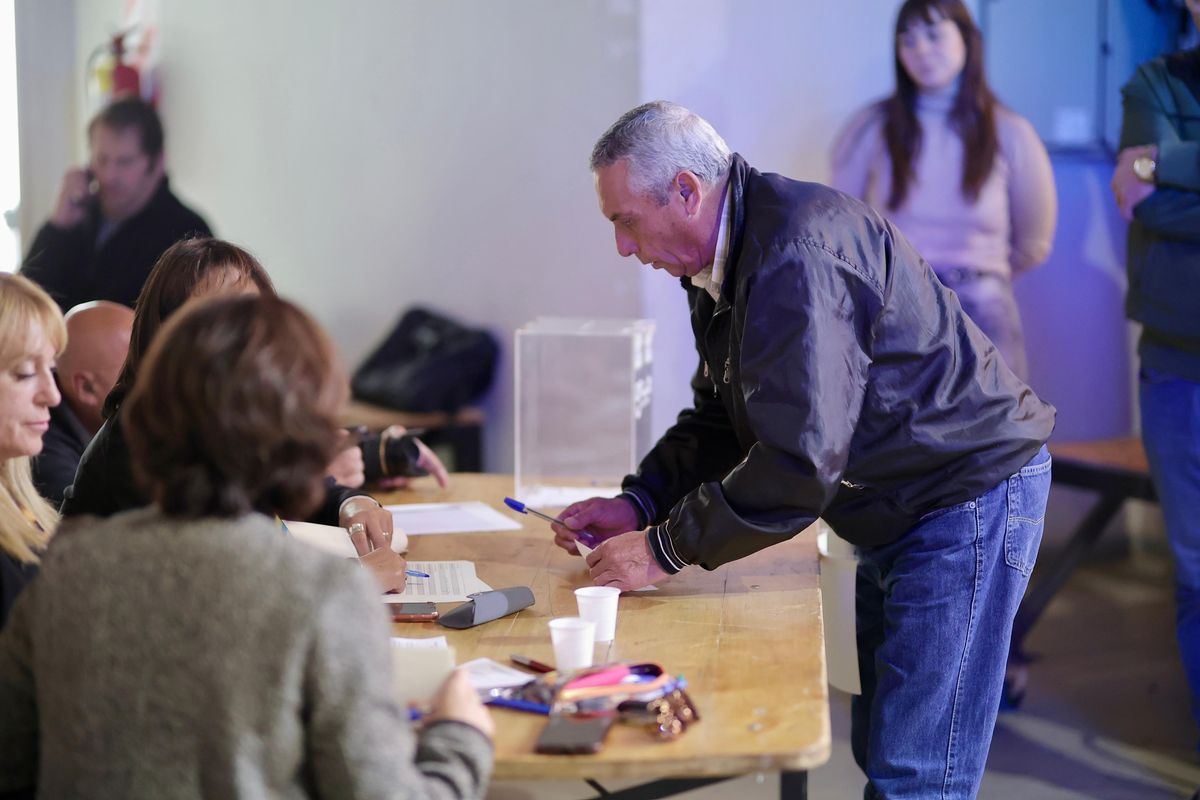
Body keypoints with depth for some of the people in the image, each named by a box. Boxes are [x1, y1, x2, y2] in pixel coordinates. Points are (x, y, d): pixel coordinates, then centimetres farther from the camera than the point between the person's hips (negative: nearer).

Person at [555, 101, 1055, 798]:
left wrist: (665, 548, -22)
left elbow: (801, 460, -31)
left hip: (968, 495, -10)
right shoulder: (723, 260, 7)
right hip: (898, 507, 11)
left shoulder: (796, 257, -27)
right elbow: (721, 417, 16)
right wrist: (638, 503, 2)